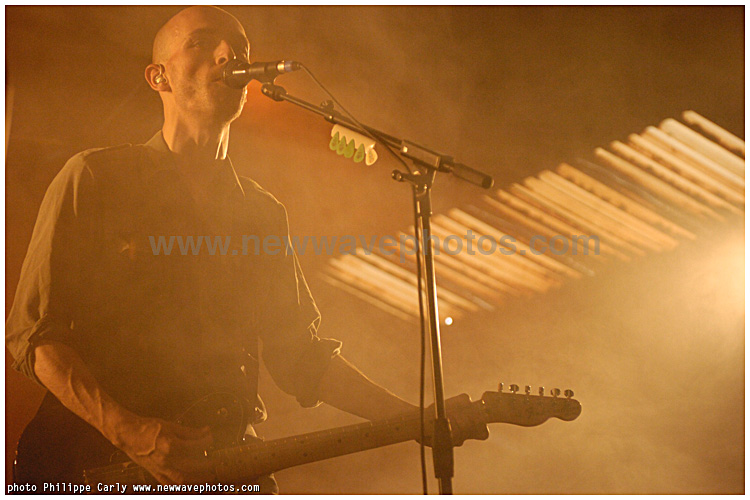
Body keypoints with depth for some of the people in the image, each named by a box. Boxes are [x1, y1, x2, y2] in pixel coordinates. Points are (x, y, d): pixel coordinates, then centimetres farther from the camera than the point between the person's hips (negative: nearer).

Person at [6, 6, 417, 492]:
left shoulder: (265, 213, 14)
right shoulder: (95, 178, 1)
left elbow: (301, 354, 15)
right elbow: (33, 331, -2)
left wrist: (411, 418, 3)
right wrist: (127, 431, -15)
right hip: (99, 464, -3)